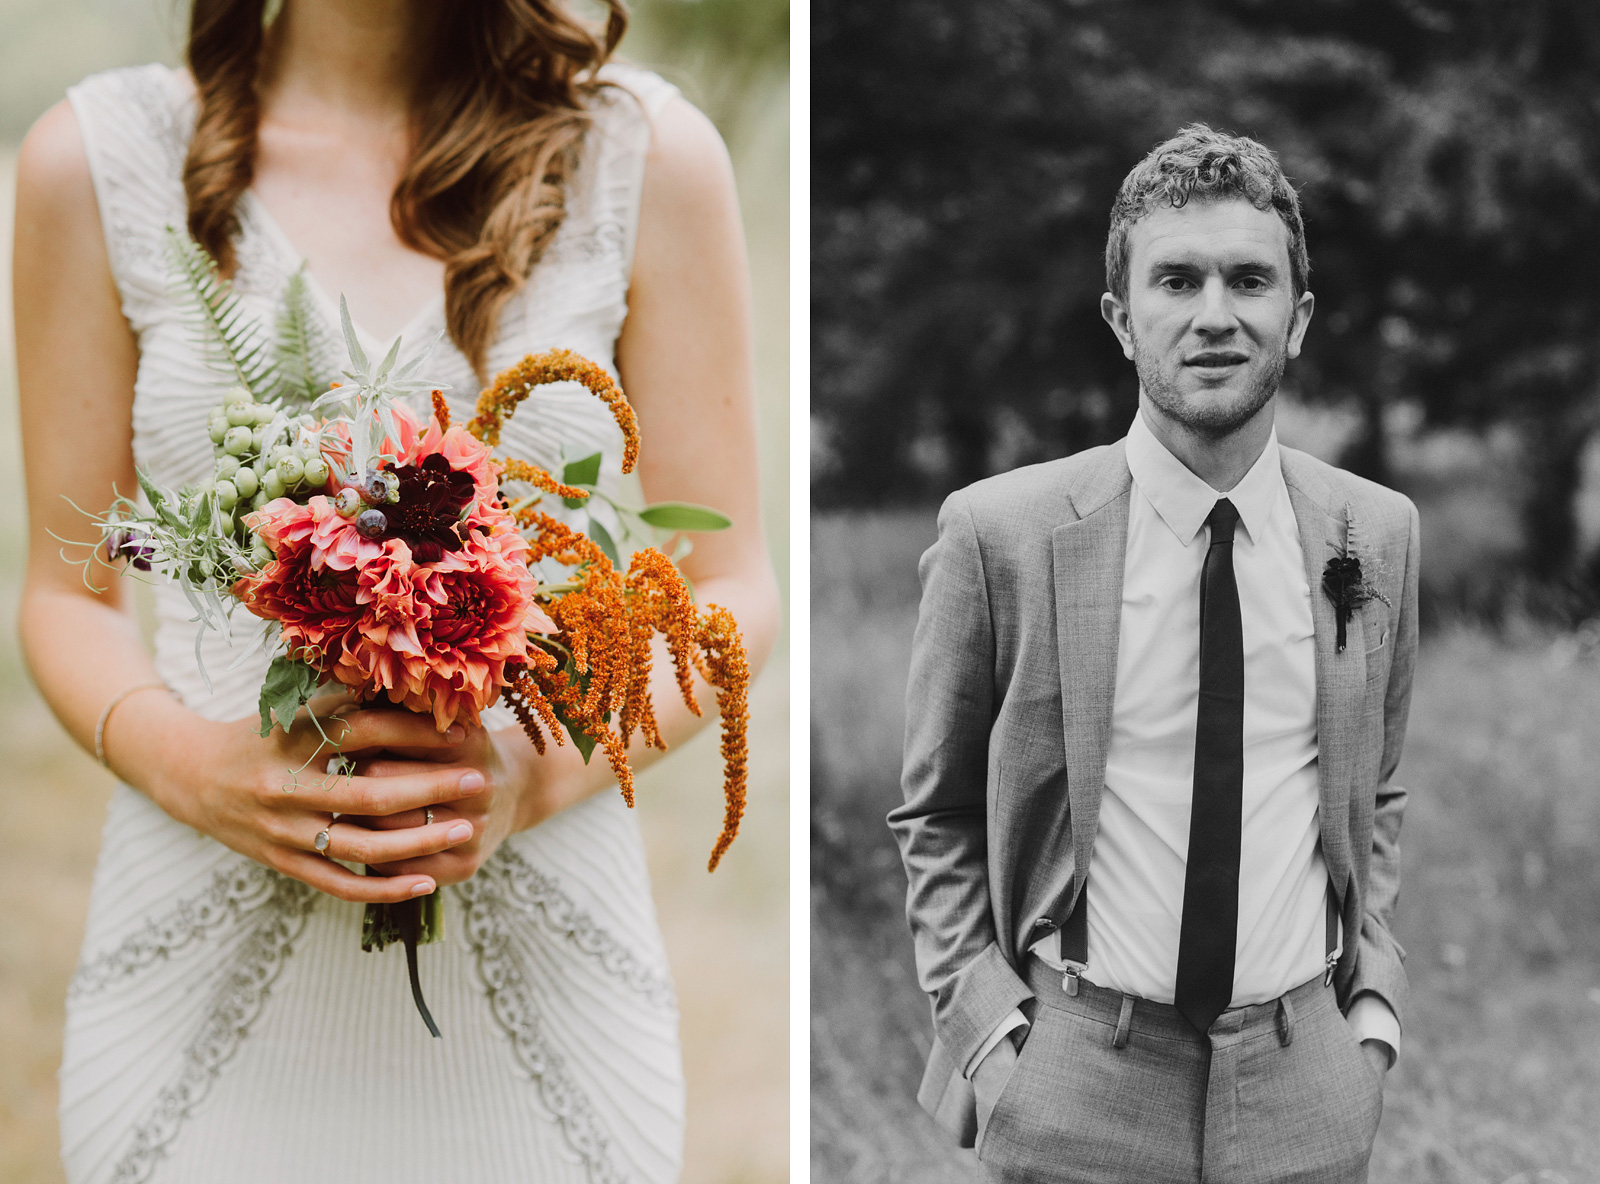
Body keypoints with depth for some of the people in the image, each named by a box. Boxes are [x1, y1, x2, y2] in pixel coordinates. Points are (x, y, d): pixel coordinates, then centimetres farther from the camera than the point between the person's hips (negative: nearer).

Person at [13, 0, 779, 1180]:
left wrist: (542, 770, -15)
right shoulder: (102, 158, 0)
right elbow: (72, 595, 6)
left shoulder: (648, 156, -1)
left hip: (544, 981, 0)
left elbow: (728, 588, 2)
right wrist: (185, 764, -14)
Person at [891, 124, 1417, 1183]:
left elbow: (1378, 795, 13)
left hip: (1307, 1091, 3)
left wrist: (1375, 1006, 4)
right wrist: (985, 1022, -8)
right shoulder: (997, 534, -8)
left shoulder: (1378, 532, 1)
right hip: (1073, 1091, -2)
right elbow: (937, 817, 1)